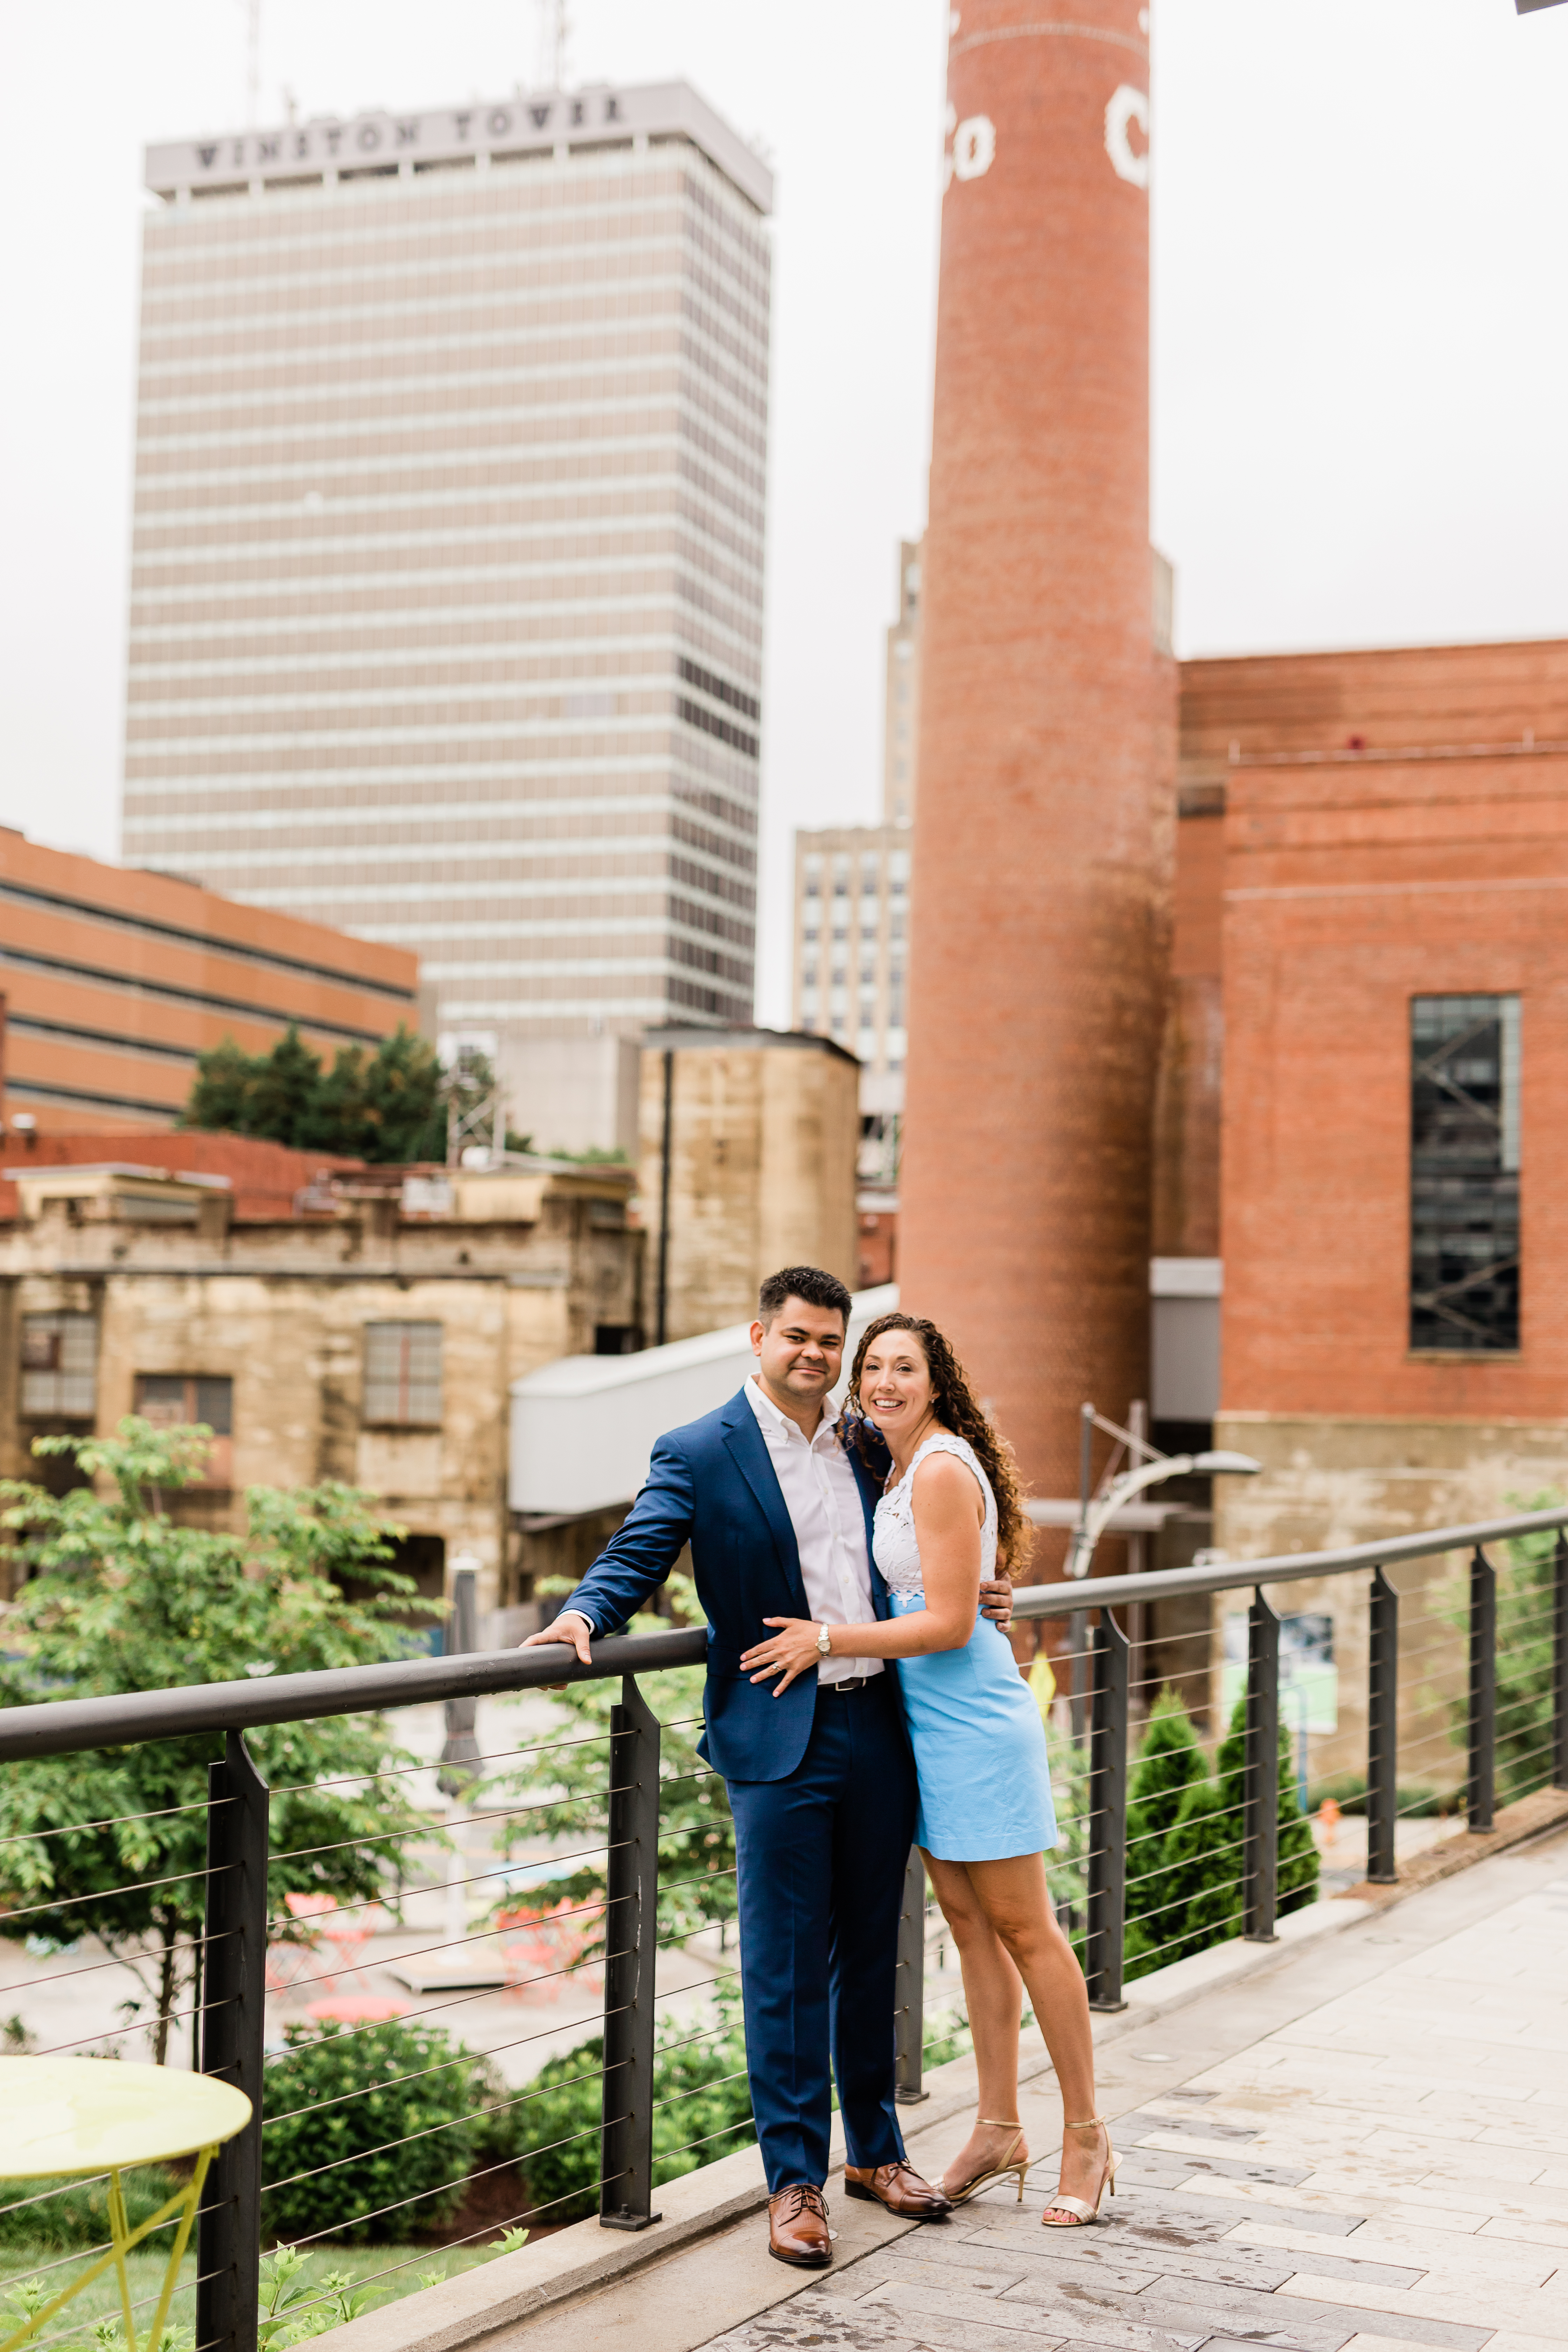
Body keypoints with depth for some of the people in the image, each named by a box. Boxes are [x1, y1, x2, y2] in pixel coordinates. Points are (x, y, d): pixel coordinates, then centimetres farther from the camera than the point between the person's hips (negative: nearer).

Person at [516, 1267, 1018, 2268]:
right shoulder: (699, 1454, -3)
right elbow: (638, 1554, -11)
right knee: (785, 1967, 0)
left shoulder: (864, 1447, 13)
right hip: (779, 1738, -5)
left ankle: (875, 2149, 31)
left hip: (878, 1725, 5)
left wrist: (981, 1597, 13)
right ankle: (796, 2181, 11)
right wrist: (585, 1613, -29)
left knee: (871, 1951, 16)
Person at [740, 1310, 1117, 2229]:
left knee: (1021, 1926, -1)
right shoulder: (902, 1466, 11)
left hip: (974, 1720, -9)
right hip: (929, 1723, 9)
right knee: (968, 1922, 12)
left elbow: (949, 1623, -19)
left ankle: (1087, 2132, 9)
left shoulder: (943, 1470, -17)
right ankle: (999, 2128, 19)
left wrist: (828, 1640, -17)